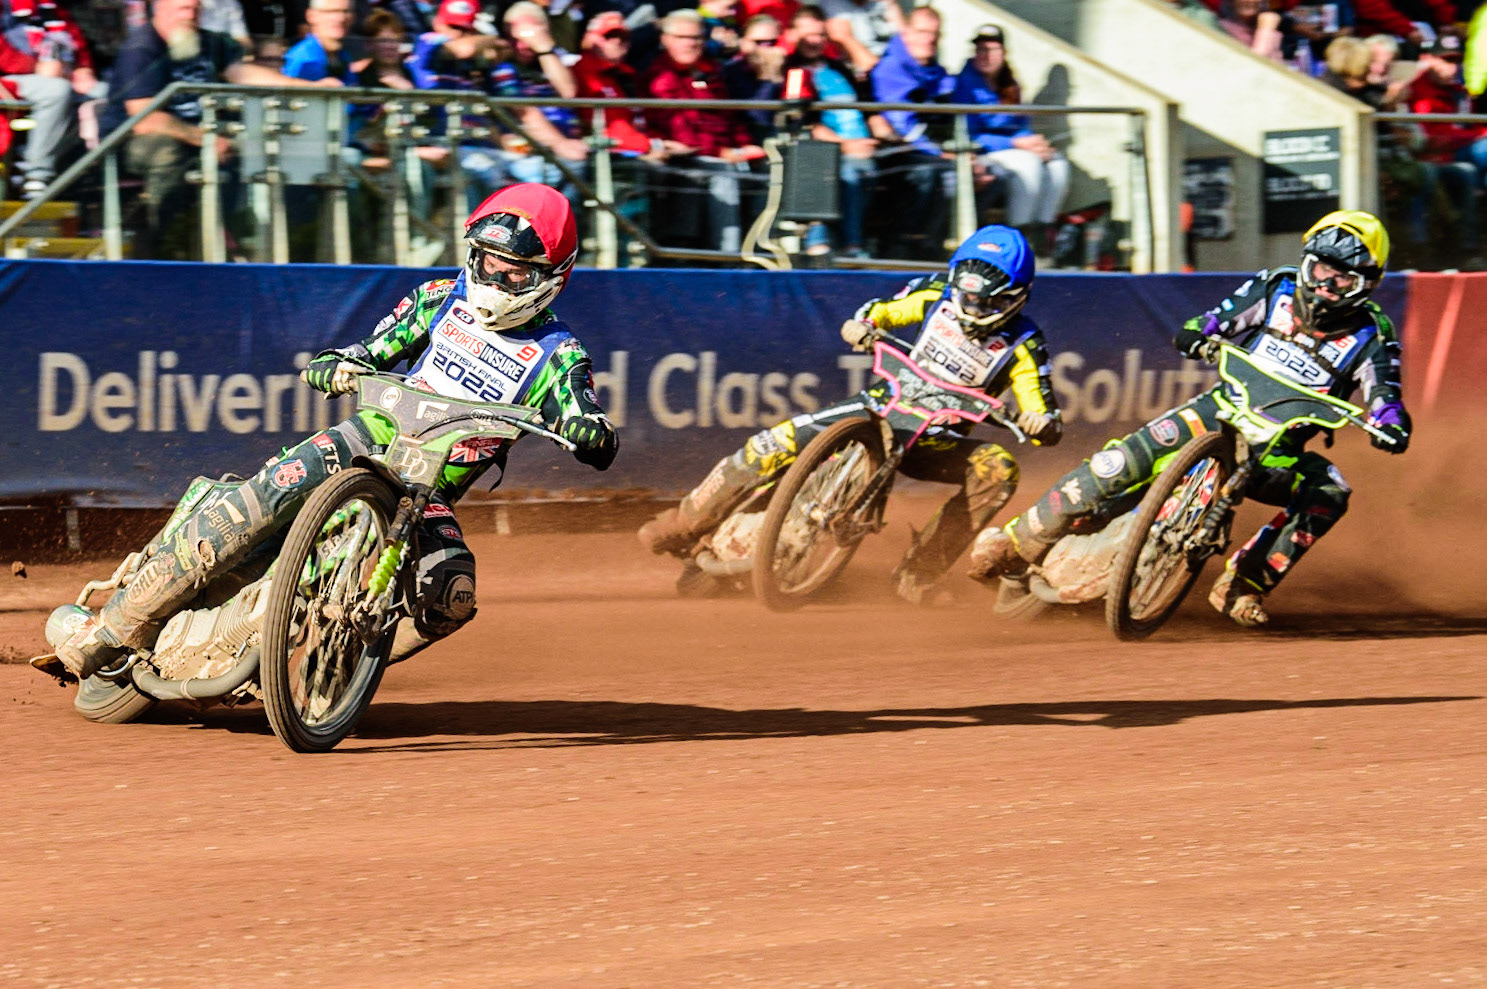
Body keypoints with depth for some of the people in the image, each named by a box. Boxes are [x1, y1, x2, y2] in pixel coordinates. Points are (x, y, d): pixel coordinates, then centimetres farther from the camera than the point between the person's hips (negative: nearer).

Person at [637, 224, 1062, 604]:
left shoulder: (1022, 347, -11)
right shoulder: (937, 295, -4)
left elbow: (1044, 416, -11)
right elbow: (883, 311, 9)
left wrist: (1044, 423, -36)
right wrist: (862, 326, -15)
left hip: (936, 440, -1)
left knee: (999, 468, -30)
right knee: (779, 442, -18)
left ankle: (918, 572, -26)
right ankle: (685, 523, -2)